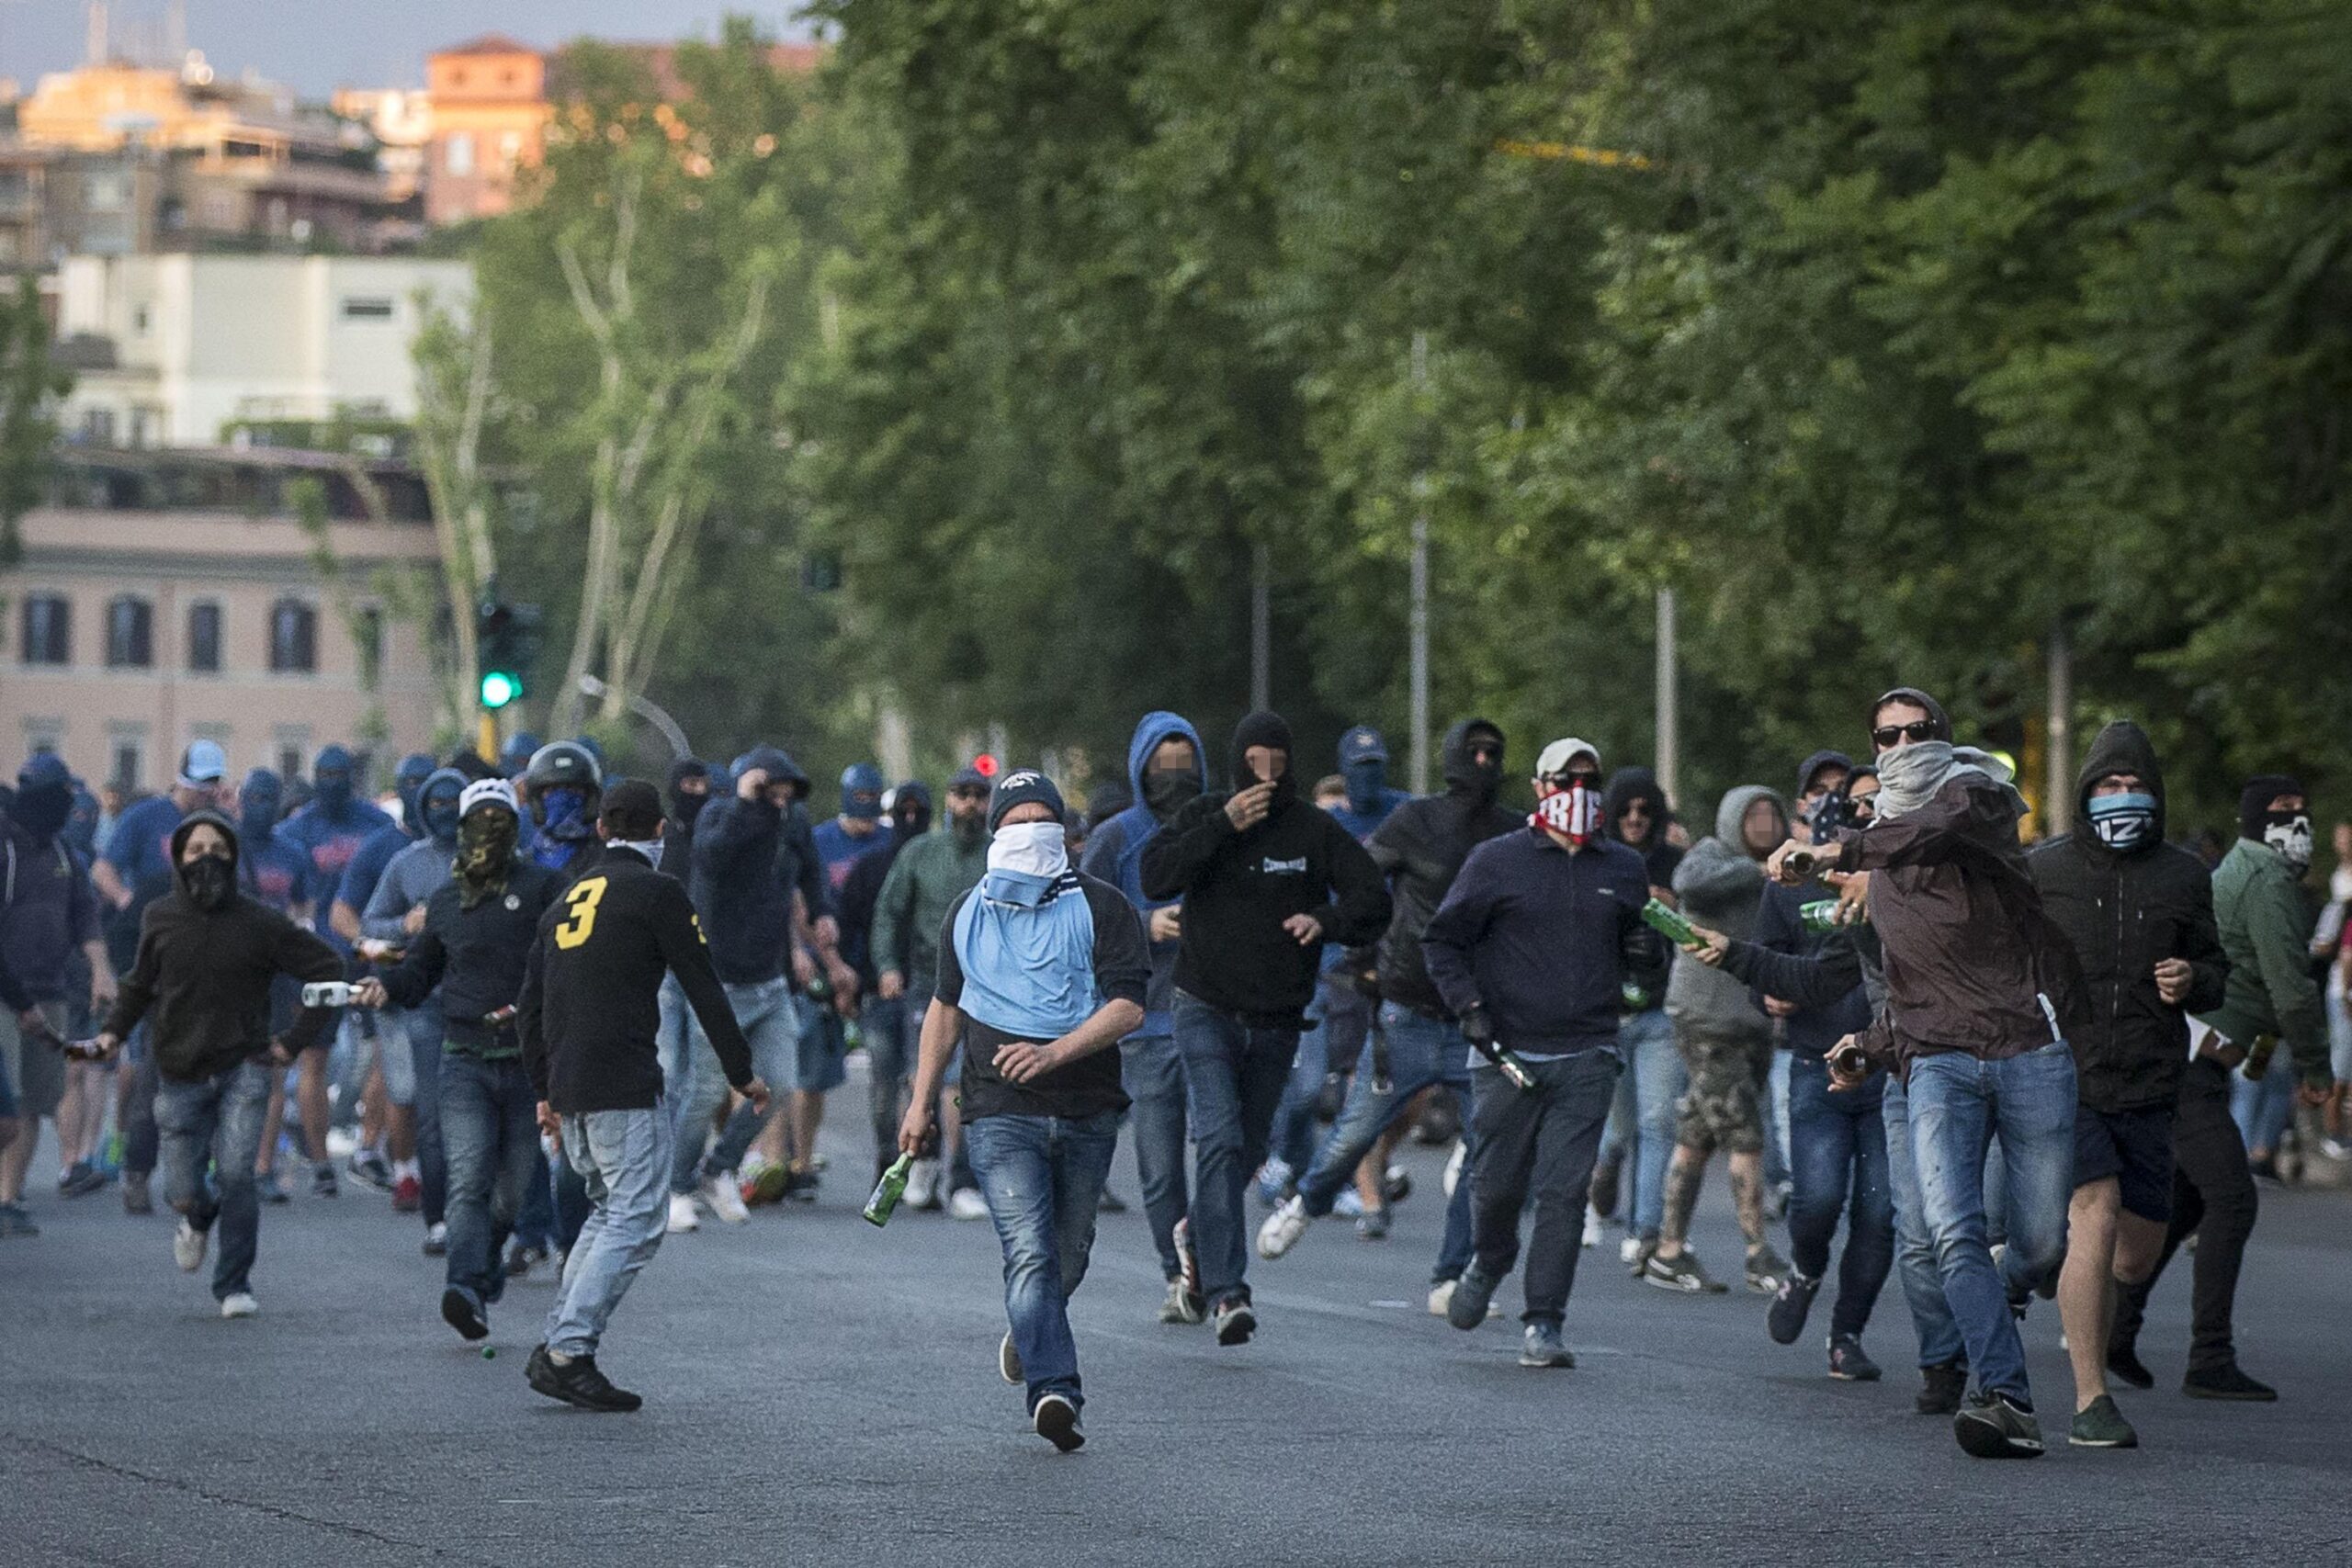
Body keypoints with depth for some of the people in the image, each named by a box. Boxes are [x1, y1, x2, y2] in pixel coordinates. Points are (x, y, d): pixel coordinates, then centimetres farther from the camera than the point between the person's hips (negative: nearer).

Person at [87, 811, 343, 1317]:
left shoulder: (259, 922, -6)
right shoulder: (160, 919, 2)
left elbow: (328, 969, 1)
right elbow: (139, 984, 18)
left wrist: (297, 1039, -2)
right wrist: (113, 1032, 2)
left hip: (242, 1068, -2)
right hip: (181, 1075, 2)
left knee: (235, 1172, -20)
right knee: (183, 1193, 1)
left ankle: (234, 1285, -4)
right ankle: (199, 1218, 40)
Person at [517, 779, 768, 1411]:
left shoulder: (569, 896, 18)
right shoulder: (656, 892, -3)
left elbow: (528, 1008, 20)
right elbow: (704, 990, -4)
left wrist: (546, 1092, 26)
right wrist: (743, 1073, 4)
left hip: (569, 1089, 8)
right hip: (625, 1088, -8)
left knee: (609, 1212, 18)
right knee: (636, 1221, -6)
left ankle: (557, 1347, 11)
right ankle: (569, 1355, -14)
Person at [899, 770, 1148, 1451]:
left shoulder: (1100, 906, 0)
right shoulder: (968, 914, 12)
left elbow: (1128, 1006, -9)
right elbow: (946, 1007, 23)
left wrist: (1054, 1052, -22)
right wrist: (921, 1102, 20)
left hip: (1087, 1111, 0)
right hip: (1000, 1111, 0)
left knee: (1067, 1252, 13)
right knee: (1030, 1253, -16)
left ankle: (1029, 1336, 43)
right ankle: (1054, 1388, -26)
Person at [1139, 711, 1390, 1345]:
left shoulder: (1315, 830, 1)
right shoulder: (1204, 816, -1)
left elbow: (1374, 899, -2)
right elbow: (1154, 877, -15)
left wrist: (1327, 921, -23)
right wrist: (1223, 826, -22)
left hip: (1277, 1023, 3)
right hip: (1206, 1011, -3)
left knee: (1245, 1152, 14)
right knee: (1220, 1138, -20)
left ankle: (1196, 1233, 44)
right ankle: (1227, 1291, -28)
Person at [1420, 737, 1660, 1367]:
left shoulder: (1625, 869, 12)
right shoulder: (1497, 861, 1)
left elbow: (1633, 942, 25)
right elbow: (1443, 938, 5)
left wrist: (1650, 949, 1)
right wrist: (1468, 1005, -7)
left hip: (1586, 1060, 2)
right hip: (1507, 1054, -1)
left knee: (1564, 1192, -6)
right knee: (1497, 1184, 4)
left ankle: (1542, 1324, -3)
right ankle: (1488, 1263, 37)